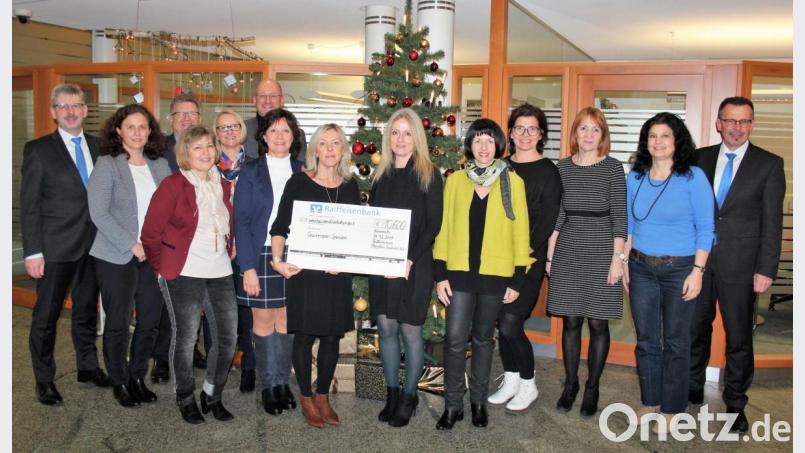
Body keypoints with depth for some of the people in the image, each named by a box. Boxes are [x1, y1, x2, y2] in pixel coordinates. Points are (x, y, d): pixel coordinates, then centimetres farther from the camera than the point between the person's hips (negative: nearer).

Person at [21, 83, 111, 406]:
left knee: (87, 310, 16)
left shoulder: (98, 147, 8)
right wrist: (32, 252, -11)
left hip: (93, 245, 4)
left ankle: (88, 366, 32)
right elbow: (29, 204, -6)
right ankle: (44, 380, 21)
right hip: (55, 246, -4)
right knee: (47, 315, 7)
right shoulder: (38, 149, -4)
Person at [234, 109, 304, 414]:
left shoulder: (302, 172, 7)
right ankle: (269, 385, 19)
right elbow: (241, 221, -4)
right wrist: (247, 267, -11)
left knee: (286, 322, 9)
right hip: (261, 256, -2)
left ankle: (283, 382, 22)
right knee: (263, 323, 5)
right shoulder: (250, 172, 0)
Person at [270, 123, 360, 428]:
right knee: (304, 335, 5)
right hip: (303, 270, -3)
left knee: (332, 335, 9)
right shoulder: (299, 182, -3)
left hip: (339, 273, 4)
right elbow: (280, 227, -4)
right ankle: (306, 398, 21)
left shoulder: (350, 186, 8)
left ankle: (323, 396, 26)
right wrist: (277, 259, -17)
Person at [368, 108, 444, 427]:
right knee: (386, 328, 9)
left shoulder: (428, 175, -3)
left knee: (410, 330, 2)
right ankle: (392, 394, 23)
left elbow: (434, 224, -7)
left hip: (414, 266, -4)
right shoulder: (381, 175, 12)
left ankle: (409, 396, 17)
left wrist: (410, 259, -16)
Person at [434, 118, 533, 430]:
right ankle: (453, 404, 14)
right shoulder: (455, 180, 3)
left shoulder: (512, 182, 0)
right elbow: (444, 228, 3)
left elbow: (520, 232, 1)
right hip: (460, 272, 1)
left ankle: (479, 401, 27)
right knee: (455, 339, -1)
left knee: (483, 338, 12)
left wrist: (517, 280, -1)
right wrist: (440, 274, -1)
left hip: (496, 274, 0)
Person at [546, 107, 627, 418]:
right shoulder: (563, 168, 6)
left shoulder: (612, 168, -2)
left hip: (601, 253, -2)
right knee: (570, 321, 8)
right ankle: (570, 384, 24)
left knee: (598, 322, 4)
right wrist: (550, 255, 7)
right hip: (567, 253, 3)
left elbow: (619, 217, -4)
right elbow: (556, 215, 9)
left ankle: (592, 388, 19)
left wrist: (618, 258, -8)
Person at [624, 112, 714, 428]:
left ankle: (672, 409, 21)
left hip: (679, 270, -4)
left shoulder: (693, 177, -9)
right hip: (641, 269, 4)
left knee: (675, 342, 6)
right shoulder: (635, 177, 4)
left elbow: (705, 228, -8)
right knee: (645, 339, 12)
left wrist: (697, 271, -13)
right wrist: (624, 261, 7)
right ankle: (650, 401, 28)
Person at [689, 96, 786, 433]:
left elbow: (772, 222, -4)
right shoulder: (701, 158, 5)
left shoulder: (769, 164, -2)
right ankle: (692, 390, 32)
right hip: (698, 259, 3)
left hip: (739, 263, -2)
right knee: (695, 328, 14)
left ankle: (735, 404, 22)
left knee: (739, 336, 6)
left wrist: (766, 269, -9)